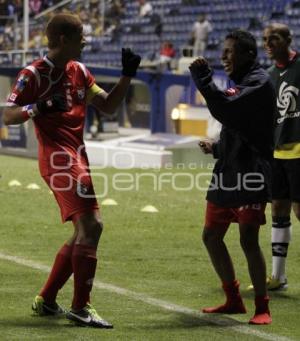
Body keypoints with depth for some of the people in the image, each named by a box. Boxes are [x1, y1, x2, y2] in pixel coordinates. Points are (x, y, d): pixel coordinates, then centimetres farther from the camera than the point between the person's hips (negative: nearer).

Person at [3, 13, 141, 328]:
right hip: (58, 158, -9)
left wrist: (127, 75, 8)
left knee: (83, 232, 13)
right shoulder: (34, 74, -8)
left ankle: (46, 300, 23)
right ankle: (80, 308, -13)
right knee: (91, 225, -18)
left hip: (77, 157, 9)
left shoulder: (79, 72, 15)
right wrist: (37, 107, -30)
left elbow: (108, 106, 19)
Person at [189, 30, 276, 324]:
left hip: (250, 177, -10)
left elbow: (225, 110, -24)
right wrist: (216, 148, 12)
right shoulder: (240, 84, 19)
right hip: (227, 173, 10)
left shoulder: (259, 82, -10)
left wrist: (203, 79, -19)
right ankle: (233, 300, 22)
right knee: (211, 236, 11)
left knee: (248, 240, -11)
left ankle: (262, 307, -2)